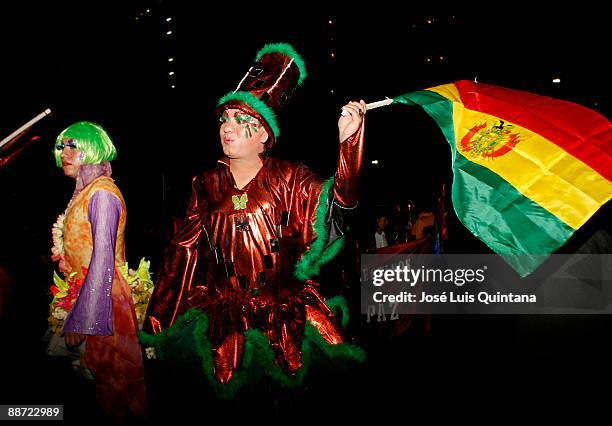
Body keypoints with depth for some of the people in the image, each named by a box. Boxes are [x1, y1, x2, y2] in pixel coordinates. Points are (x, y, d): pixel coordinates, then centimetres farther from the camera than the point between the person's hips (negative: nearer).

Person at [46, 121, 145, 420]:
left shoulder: (102, 193, -16)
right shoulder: (82, 192, 10)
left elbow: (103, 260, -22)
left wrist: (80, 321, -24)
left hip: (100, 300, -8)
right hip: (78, 293, 8)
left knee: (108, 374, 4)